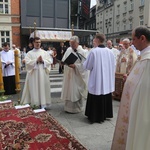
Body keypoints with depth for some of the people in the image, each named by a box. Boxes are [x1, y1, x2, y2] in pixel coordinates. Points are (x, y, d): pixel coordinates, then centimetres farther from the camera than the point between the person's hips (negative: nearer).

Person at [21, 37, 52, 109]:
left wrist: (43, 61, -13)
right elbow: (27, 62, -8)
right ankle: (35, 105, 7)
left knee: (43, 88, 3)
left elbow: (49, 62, 3)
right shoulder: (29, 53, 5)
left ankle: (43, 104, 12)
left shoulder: (45, 52, 11)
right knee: (34, 89, 0)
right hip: (33, 74, -2)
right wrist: (36, 61, -15)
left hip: (43, 74, 2)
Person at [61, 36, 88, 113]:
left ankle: (77, 108, 17)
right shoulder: (68, 50, 5)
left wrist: (75, 66, -24)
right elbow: (63, 60, 9)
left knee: (76, 92, 2)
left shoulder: (81, 52, -10)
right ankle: (68, 107, 26)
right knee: (69, 90, 11)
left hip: (77, 75, -5)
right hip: (68, 74, 5)